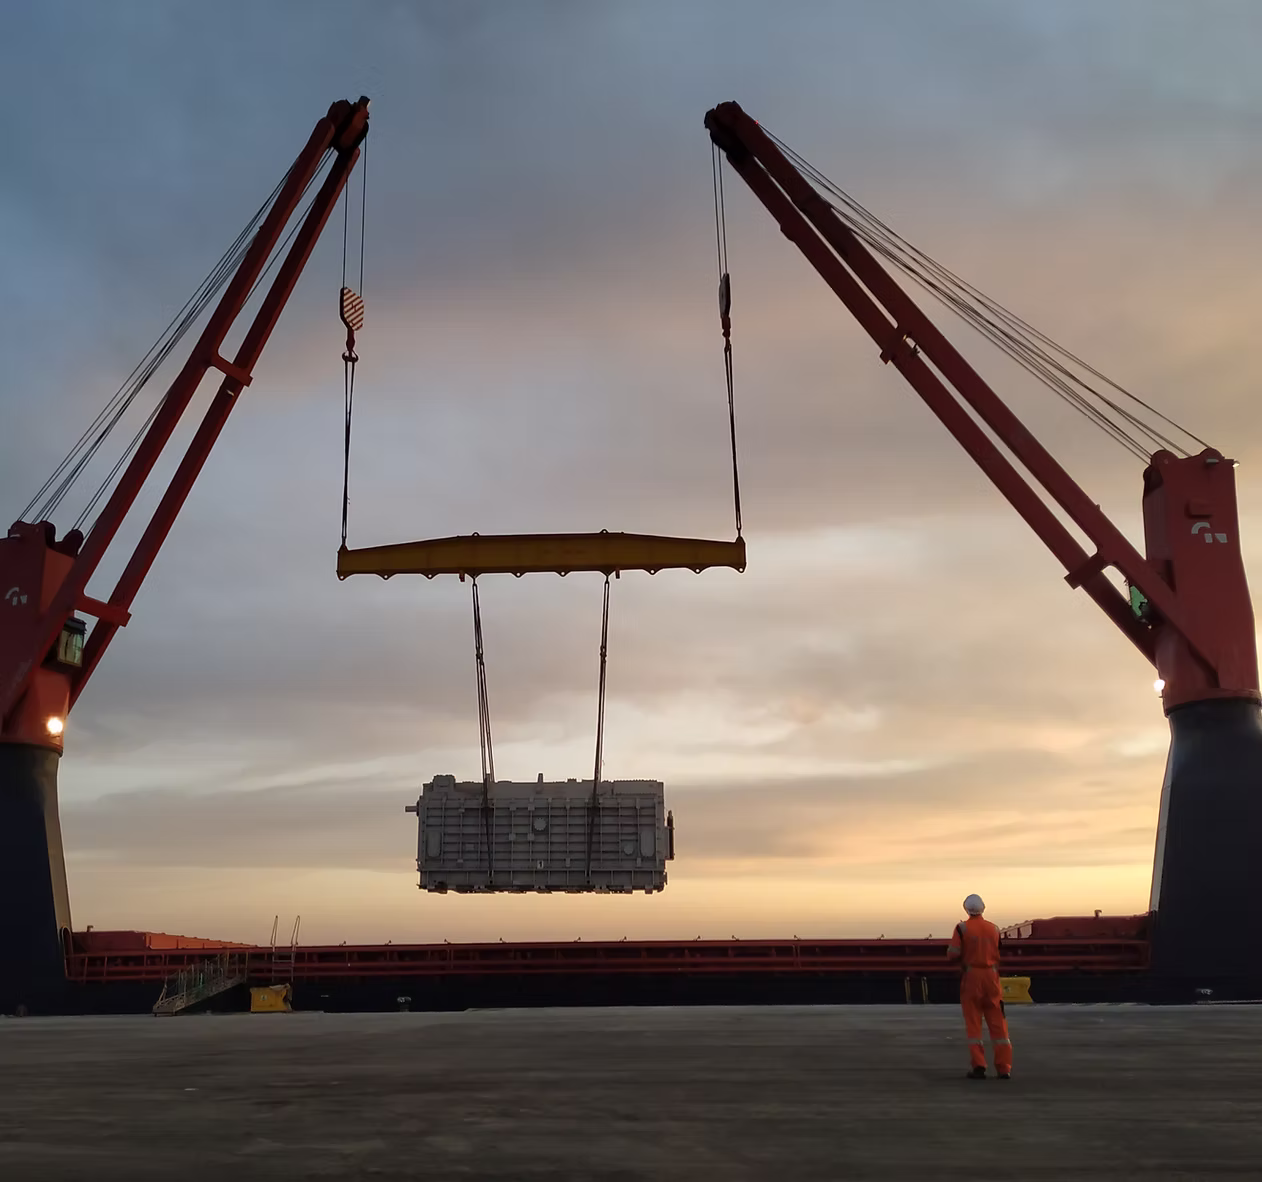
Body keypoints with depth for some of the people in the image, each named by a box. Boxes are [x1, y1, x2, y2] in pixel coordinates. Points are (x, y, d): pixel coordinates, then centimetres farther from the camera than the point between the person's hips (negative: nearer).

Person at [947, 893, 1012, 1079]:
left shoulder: (962, 928, -7)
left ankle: (978, 1066, -2)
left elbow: (953, 954, -12)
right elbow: (1000, 954, 9)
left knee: (973, 1023, 4)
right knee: (998, 1023, 7)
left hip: (971, 976, -3)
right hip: (991, 976, 3)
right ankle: (1004, 1067, 6)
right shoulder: (994, 928, 5)